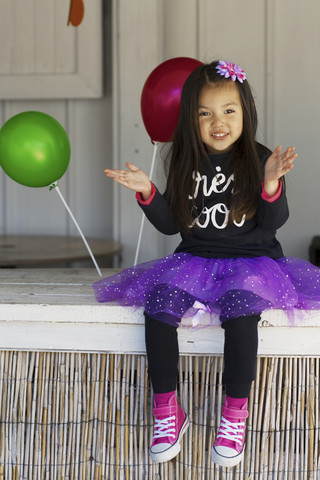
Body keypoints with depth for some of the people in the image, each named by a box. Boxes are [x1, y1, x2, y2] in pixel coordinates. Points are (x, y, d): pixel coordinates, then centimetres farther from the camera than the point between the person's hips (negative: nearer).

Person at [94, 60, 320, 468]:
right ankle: (167, 410, -12)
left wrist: (272, 184, -24)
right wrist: (147, 194, -5)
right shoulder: (187, 163, 8)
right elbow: (171, 224, 10)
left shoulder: (259, 159, -1)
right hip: (196, 258, 3)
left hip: (251, 260, -3)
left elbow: (273, 223, -7)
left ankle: (236, 412, -18)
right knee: (159, 301, -24)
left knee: (240, 304, -34)